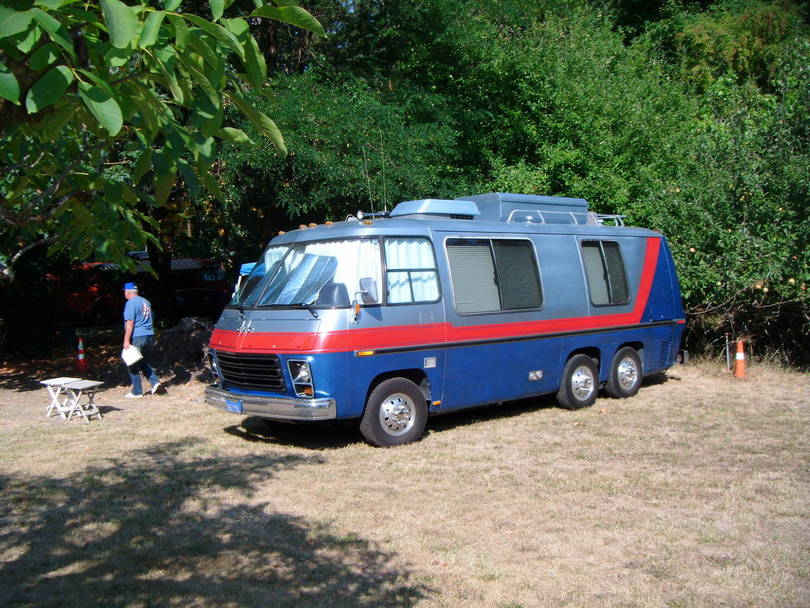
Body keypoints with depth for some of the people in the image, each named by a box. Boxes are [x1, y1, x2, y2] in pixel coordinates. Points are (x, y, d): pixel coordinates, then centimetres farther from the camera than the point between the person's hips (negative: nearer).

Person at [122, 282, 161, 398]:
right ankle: (155, 382, 3)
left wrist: (126, 341, -17)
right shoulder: (146, 302, 15)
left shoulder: (131, 303, -11)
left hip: (137, 337, -8)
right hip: (150, 336, 8)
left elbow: (130, 323, -18)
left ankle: (137, 392, 5)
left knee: (132, 366, 2)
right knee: (144, 362, 20)